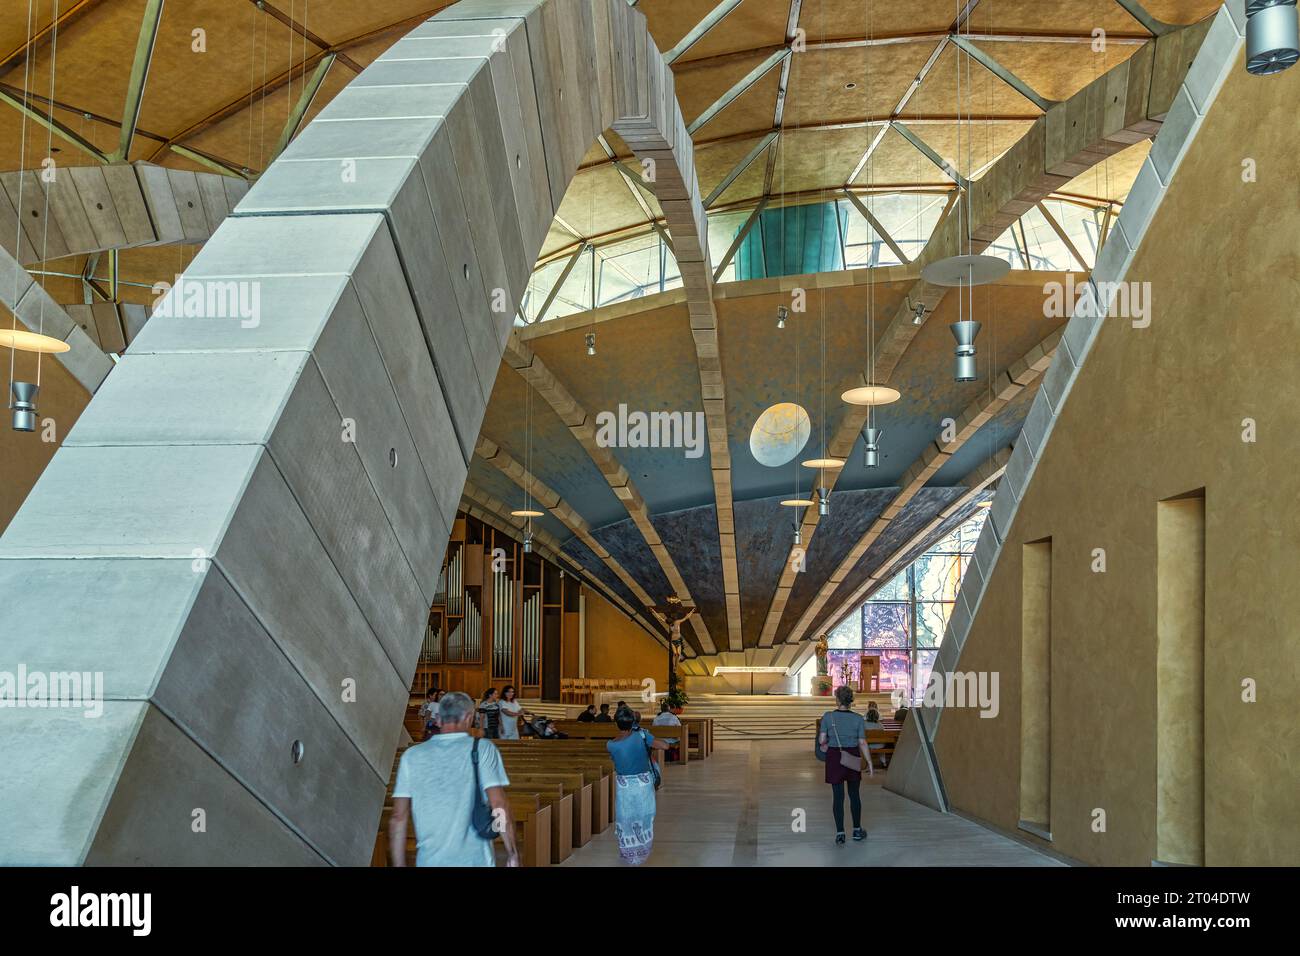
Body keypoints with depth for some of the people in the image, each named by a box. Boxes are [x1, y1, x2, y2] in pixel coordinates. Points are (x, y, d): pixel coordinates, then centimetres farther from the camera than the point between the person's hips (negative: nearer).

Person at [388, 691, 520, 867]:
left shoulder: (412, 755, 5)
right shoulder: (483, 749, -2)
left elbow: (398, 818, 3)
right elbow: (499, 805, -10)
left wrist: (398, 864, 9)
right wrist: (513, 853, -2)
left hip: (429, 861, 2)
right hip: (474, 859, -2)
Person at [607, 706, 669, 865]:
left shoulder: (611, 745, -17)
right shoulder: (641, 736, -20)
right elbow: (665, 746, -20)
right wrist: (651, 747, -2)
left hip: (624, 785, 0)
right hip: (643, 783, 0)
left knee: (626, 818, 17)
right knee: (643, 816, 19)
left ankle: (629, 853, 29)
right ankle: (643, 849, 32)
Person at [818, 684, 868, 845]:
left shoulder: (828, 716, -8)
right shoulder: (858, 719, -7)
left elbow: (821, 740, -9)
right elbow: (862, 743, -7)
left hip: (834, 758, -1)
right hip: (853, 758, 1)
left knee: (838, 796, 4)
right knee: (855, 794, 15)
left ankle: (840, 834, 2)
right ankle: (857, 830, 25)